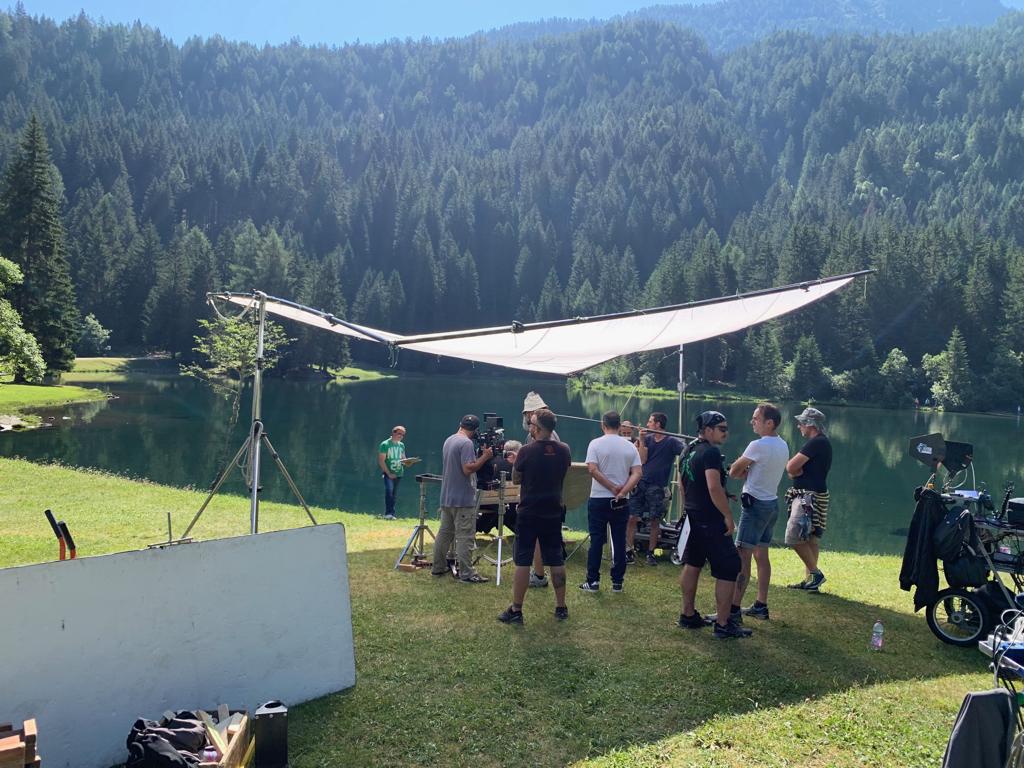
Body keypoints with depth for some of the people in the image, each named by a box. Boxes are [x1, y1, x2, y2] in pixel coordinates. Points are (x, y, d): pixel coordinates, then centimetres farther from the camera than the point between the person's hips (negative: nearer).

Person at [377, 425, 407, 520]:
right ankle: (388, 513, -24)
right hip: (388, 473, -6)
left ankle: (392, 514, 10)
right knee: (389, 490, -23)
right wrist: (389, 473, -14)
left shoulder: (401, 445, 14)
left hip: (398, 473, 6)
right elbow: (381, 461, -8)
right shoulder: (385, 444, -4)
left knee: (394, 494, 6)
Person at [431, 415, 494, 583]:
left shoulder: (448, 441, 12)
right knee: (465, 536, -5)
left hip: (446, 498, 9)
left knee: (444, 533, 15)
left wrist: (480, 455, 14)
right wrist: (485, 456, -15)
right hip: (463, 499, -9)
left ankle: (438, 567, 22)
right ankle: (466, 573, -3)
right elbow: (468, 468, -24)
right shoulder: (467, 443, -17)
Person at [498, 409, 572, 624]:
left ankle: (516, 610, 5)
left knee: (522, 561, 1)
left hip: (528, 512, -4)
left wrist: (516, 461, 13)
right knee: (556, 560, 12)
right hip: (553, 513, 4)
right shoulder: (563, 451, -1)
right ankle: (561, 607, 20)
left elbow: (516, 479, -1)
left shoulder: (526, 451, -15)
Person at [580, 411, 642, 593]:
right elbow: (638, 473, -6)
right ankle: (617, 582, 11)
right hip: (621, 502, 2)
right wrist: (622, 492, -12)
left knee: (596, 541, 4)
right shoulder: (630, 446, 3)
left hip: (598, 500, -2)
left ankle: (593, 581, 7)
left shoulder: (596, 444, -6)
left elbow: (593, 470, -15)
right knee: (619, 542, 7)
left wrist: (613, 487, -11)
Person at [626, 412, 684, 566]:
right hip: (640, 483, 3)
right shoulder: (647, 438, 9)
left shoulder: (672, 442, -2)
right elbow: (642, 460, 0)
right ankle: (628, 552, 4)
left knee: (654, 521, 3)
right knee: (631, 518, -2)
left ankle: (651, 553, 15)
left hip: (656, 487, -3)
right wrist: (641, 441, -8)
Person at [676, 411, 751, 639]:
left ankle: (688, 615, 25)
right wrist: (728, 516, -20)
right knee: (728, 569, -4)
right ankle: (723, 625, -2)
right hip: (711, 520, -10)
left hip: (693, 517, 10)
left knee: (692, 565, 16)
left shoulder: (688, 451, 12)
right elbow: (714, 487, -26)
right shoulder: (711, 452, -17)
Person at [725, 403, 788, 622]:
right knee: (761, 555, 15)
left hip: (755, 504, -9)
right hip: (772, 503, 9)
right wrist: (747, 472, -2)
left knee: (742, 557, -8)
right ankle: (761, 606, 21)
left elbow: (733, 471, -9)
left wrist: (741, 471, 10)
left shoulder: (758, 446, -18)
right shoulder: (783, 446, 9)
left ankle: (734, 609, -9)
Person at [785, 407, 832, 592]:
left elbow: (791, 467, -21)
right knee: (810, 538, 12)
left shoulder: (816, 443, -17)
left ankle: (815, 573, -4)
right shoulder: (822, 442, 17)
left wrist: (797, 470, -2)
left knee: (794, 537, -11)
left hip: (810, 498, -11)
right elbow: (792, 469, 11)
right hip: (813, 497, 11)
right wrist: (798, 470, -8)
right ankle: (811, 579, 17)